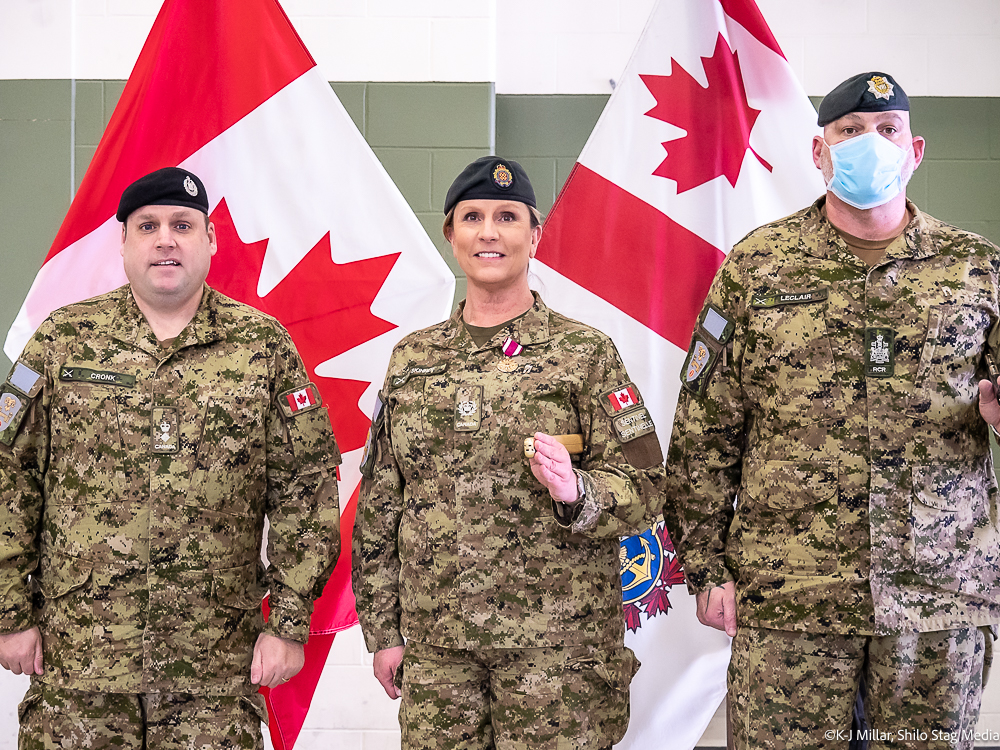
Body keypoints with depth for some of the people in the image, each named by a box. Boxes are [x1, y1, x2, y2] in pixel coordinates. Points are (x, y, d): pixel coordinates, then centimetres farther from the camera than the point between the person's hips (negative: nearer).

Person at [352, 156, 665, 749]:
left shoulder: (585, 352, 0)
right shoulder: (412, 359, 10)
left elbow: (644, 485, -2)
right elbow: (379, 505, 12)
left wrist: (576, 492, -23)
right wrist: (382, 629, 8)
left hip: (554, 641, -3)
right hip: (435, 641, 3)